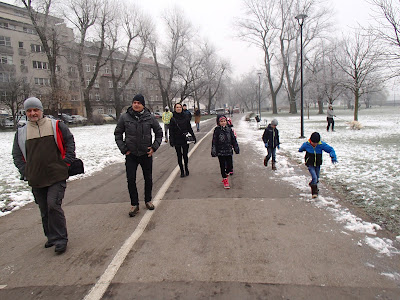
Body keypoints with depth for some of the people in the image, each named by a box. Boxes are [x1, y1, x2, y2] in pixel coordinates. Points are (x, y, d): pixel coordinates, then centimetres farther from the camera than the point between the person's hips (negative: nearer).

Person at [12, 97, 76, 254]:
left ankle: (60, 239, -1)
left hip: (57, 176, -4)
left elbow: (70, 141, 9)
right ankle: (51, 237, 30)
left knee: (53, 205, -13)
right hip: (36, 179, 4)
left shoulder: (56, 126, 1)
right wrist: (25, 172, 5)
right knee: (44, 210, 12)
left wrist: (68, 161, 0)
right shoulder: (21, 132, 10)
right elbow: (17, 155, 17)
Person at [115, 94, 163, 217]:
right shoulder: (124, 117, -5)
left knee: (148, 178, 12)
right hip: (131, 155, -1)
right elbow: (118, 134, 5)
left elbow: (159, 132, 7)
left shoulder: (150, 117, -4)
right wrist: (124, 149, -4)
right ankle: (134, 204, 14)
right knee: (131, 180, -1)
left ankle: (148, 200, 32)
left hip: (146, 154, 1)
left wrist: (154, 147, -2)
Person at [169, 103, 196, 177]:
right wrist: (171, 140, -8)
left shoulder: (186, 117, 3)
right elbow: (171, 130, -1)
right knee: (179, 156, 5)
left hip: (185, 139, 0)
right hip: (177, 140, 0)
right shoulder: (173, 119, -1)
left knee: (185, 155, 3)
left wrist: (193, 136, 7)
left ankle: (186, 169, 22)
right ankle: (182, 171, 16)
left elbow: (189, 128, 9)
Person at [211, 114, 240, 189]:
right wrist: (213, 151, -5)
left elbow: (233, 140, 12)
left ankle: (226, 174, 31)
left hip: (229, 151, 3)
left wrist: (236, 148, 14)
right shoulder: (217, 130, -5)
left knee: (229, 166, 1)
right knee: (222, 166, 4)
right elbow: (214, 142, -4)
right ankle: (225, 180, 17)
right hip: (220, 152, -2)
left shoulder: (229, 129, 4)